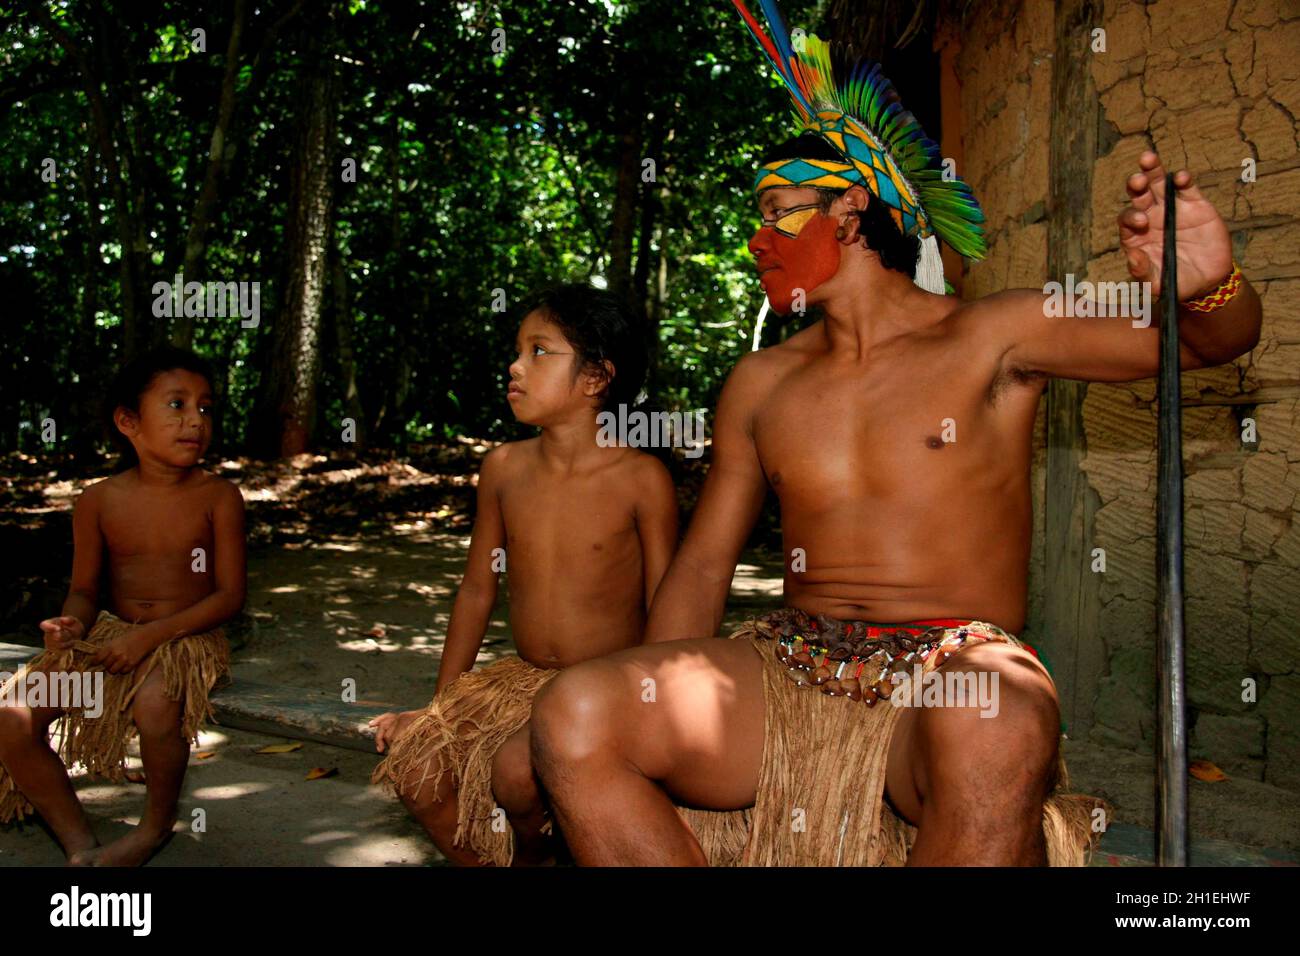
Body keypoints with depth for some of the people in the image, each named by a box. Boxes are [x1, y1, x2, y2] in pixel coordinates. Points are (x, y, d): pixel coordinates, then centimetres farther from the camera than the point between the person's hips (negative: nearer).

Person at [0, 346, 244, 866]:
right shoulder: (99, 500, 0)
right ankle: (81, 845, -1)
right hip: (111, 630, 4)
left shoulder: (217, 497, -7)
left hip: (188, 637, -3)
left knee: (155, 702, -37)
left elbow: (230, 594, -10)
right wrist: (72, 623, -18)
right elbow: (84, 589, 8)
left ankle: (158, 823, -5)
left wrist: (151, 635, -21)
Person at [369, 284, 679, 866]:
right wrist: (436, 709, 13)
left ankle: (534, 851, 6)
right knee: (415, 766, -15)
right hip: (519, 680, 5)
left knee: (519, 768, -30)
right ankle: (494, 860, 10)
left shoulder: (641, 479, -12)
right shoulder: (503, 468, 2)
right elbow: (477, 588, 11)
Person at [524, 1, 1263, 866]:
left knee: (998, 738, -41)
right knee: (571, 715, -25)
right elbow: (704, 563, 15)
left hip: (954, 673, -3)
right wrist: (653, 710, -1)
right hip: (791, 665, 3)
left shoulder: (993, 337, 6)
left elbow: (1211, 342, 3)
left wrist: (1211, 288, -24)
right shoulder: (761, 384, 16)